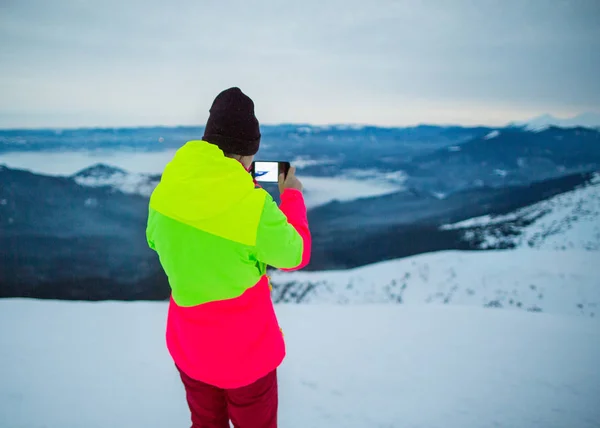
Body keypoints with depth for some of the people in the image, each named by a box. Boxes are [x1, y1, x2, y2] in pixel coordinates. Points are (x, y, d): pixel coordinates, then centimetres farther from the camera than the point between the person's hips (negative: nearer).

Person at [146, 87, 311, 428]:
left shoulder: (167, 189, -11)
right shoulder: (254, 205, -27)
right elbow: (296, 255, -10)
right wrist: (293, 197, 5)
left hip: (187, 344, 5)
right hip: (245, 349, -4)